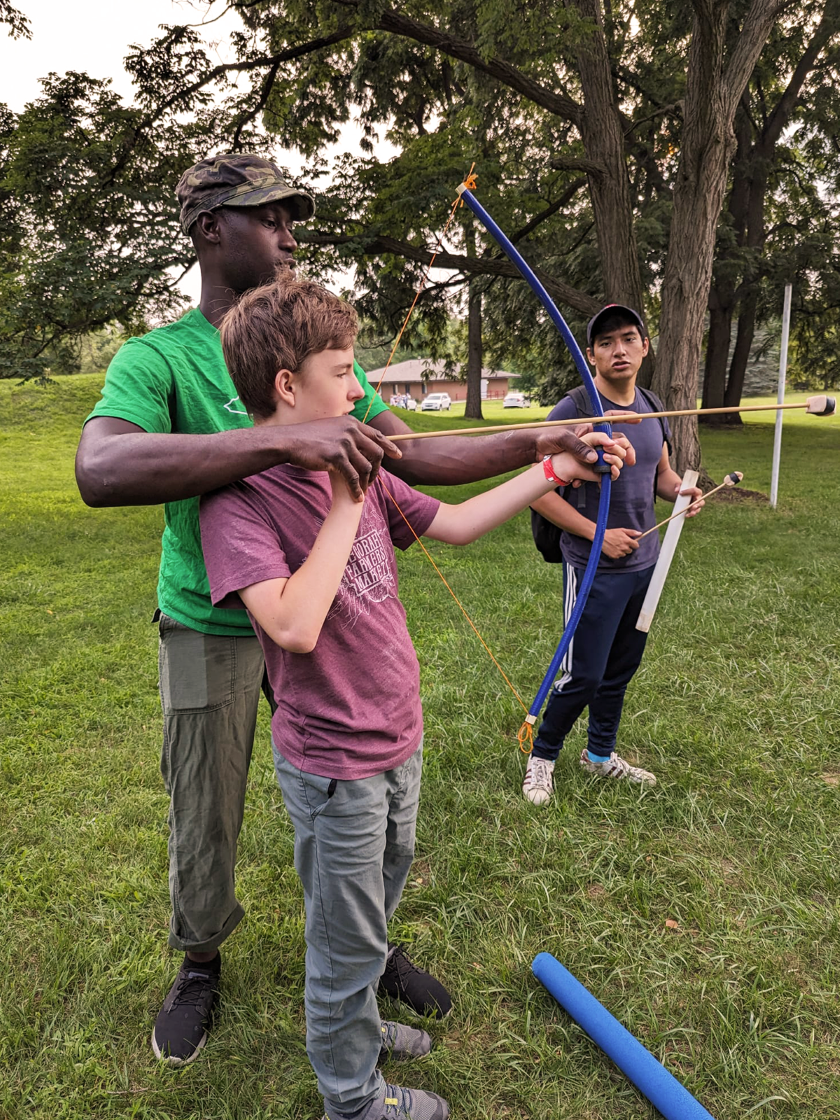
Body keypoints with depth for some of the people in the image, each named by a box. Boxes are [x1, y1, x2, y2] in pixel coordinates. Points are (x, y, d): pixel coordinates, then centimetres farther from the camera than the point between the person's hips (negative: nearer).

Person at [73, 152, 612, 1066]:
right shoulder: (158, 358, -13)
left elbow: (414, 456, 2)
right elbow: (99, 469, -34)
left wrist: (537, 444, -5)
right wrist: (282, 438, -41)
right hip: (210, 630, -3)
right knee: (205, 819, 13)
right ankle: (200, 965, 42)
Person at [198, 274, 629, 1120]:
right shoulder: (237, 497, -21)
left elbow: (454, 525, 8)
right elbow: (295, 626, -32)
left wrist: (553, 471, 6)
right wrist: (345, 507, -25)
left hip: (397, 736, 8)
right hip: (333, 763, -7)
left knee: (378, 899, 28)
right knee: (348, 938, 14)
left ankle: (354, 1023, 54)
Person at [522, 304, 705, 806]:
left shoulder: (652, 407, 7)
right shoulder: (574, 411, -15)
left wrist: (682, 490, -4)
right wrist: (597, 534, -20)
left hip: (644, 562, 7)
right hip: (593, 569, -7)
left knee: (622, 668, 18)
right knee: (584, 676, -1)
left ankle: (601, 754, 38)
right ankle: (542, 755, 24)